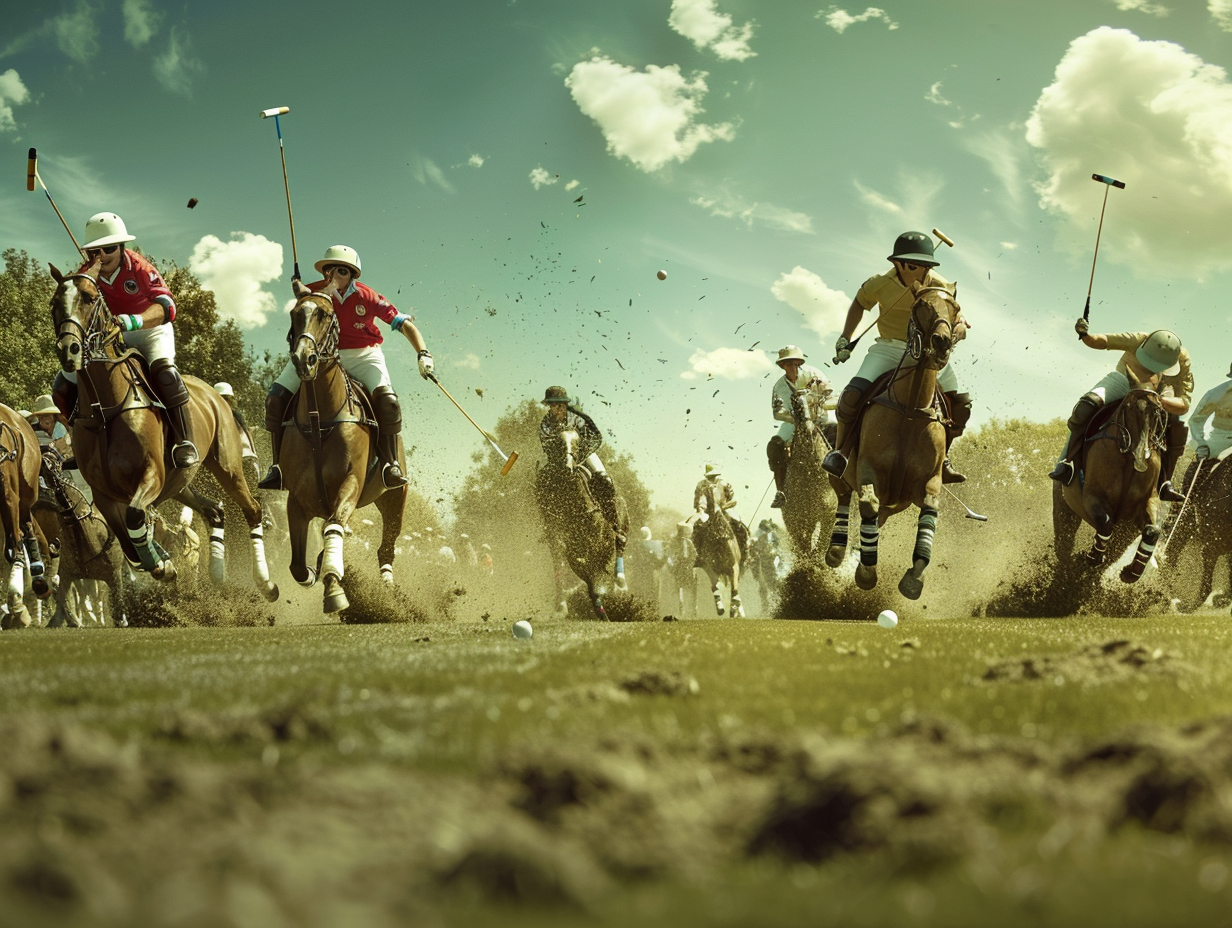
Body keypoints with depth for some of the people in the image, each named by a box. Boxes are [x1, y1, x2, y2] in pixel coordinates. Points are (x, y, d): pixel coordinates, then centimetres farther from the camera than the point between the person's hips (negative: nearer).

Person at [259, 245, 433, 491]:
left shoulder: (367, 297, -12)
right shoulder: (314, 293, -7)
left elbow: (404, 324, -10)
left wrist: (423, 354, -24)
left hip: (362, 355, -2)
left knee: (387, 399, -29)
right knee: (276, 398, -15)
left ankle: (390, 466, -16)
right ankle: (278, 466, -3)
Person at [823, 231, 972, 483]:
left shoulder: (941, 287, -10)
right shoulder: (881, 285, -10)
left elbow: (958, 321, -3)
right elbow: (859, 303, 11)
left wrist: (958, 330, -27)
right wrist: (846, 337, 3)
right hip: (890, 347, -2)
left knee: (961, 405, -5)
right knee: (854, 393, -23)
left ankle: (942, 456, 14)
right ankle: (839, 449, -4)